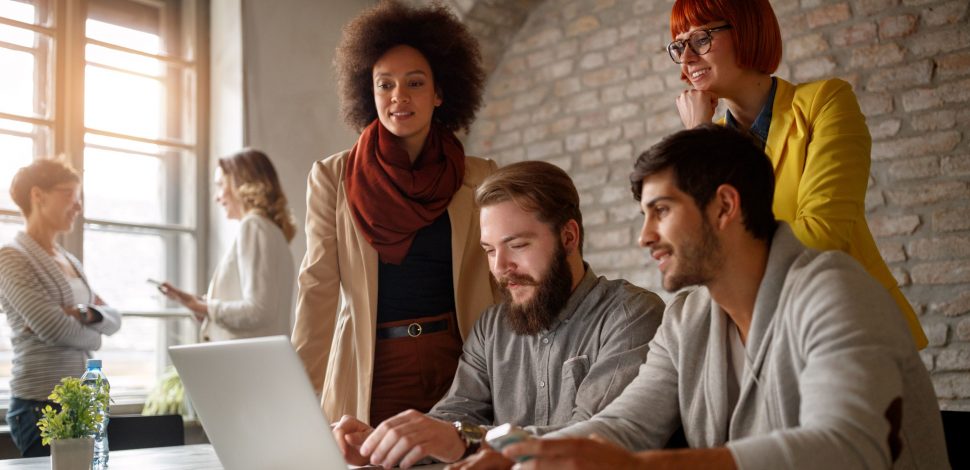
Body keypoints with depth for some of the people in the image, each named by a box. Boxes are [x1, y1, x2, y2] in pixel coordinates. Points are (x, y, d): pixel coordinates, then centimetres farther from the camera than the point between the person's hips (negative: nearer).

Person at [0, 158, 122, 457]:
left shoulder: (70, 262, 17)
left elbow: (114, 320, 9)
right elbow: (51, 326, -18)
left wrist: (85, 314, -12)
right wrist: (93, 335, 1)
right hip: (41, 406, -7)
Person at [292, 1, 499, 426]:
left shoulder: (479, 179, 3)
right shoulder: (332, 178, 1)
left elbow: (501, 283, 3)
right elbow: (318, 288, -3)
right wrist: (300, 394, -10)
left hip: (458, 368, 1)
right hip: (370, 374, 0)